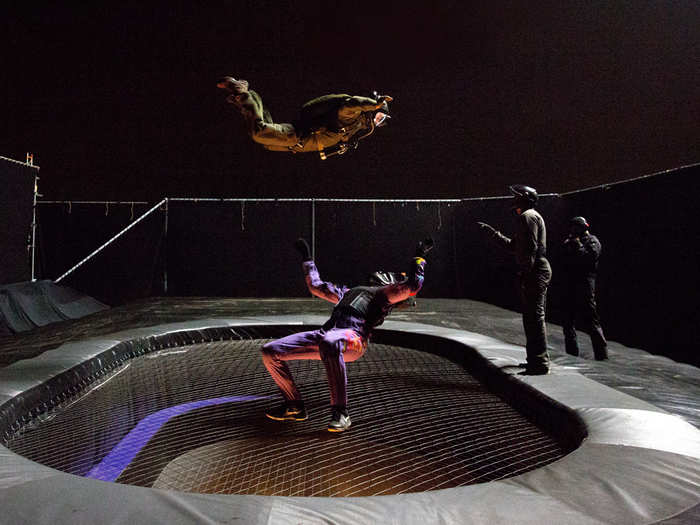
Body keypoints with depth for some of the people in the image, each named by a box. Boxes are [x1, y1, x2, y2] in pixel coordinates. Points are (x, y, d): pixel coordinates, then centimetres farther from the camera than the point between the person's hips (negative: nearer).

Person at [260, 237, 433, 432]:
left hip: (353, 336, -7)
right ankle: (294, 407, 7)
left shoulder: (386, 293, 20)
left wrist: (419, 256, 15)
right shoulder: (349, 292, 39)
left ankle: (340, 413, -34)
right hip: (325, 333, 7)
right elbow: (316, 287, 49)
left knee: (329, 343, -44)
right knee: (270, 351, -4)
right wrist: (307, 258, 56)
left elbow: (412, 285, 2)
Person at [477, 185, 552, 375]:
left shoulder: (527, 216, -9)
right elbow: (513, 246, 29)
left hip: (534, 272, -11)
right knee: (533, 317, 15)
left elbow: (531, 247, -20)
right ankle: (539, 358, 24)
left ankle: (540, 363, -7)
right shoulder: (530, 217, 24)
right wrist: (493, 232, 31)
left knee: (534, 317, -9)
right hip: (537, 273, 11)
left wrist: (524, 271, -23)